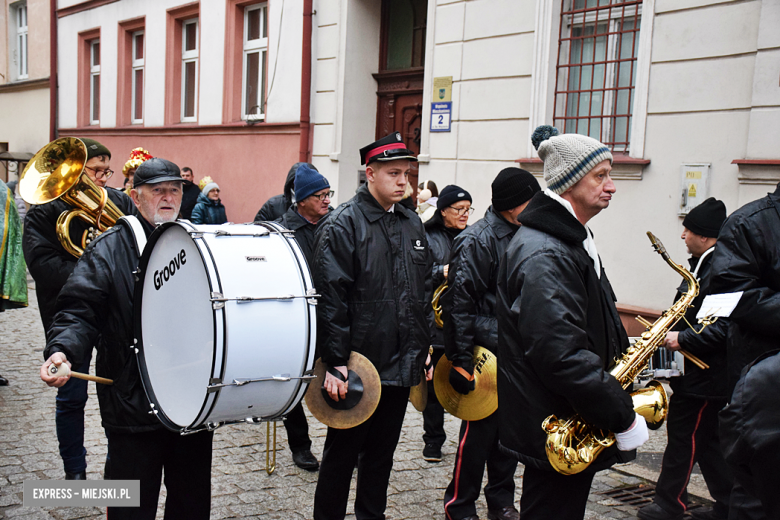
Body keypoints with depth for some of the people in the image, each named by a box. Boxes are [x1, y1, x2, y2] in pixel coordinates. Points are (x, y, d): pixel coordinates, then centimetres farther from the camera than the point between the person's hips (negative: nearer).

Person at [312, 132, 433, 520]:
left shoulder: (412, 224, 10)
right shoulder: (342, 225, -12)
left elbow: (424, 293, 16)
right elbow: (330, 298, -16)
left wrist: (426, 348, 13)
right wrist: (335, 362, -19)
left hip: (402, 366, 6)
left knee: (382, 450, 19)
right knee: (343, 452, 7)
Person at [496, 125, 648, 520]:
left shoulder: (571, 241, 13)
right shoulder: (542, 255, -22)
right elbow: (562, 354, -30)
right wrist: (623, 419, -25)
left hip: (575, 423, 11)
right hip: (556, 430, -10)